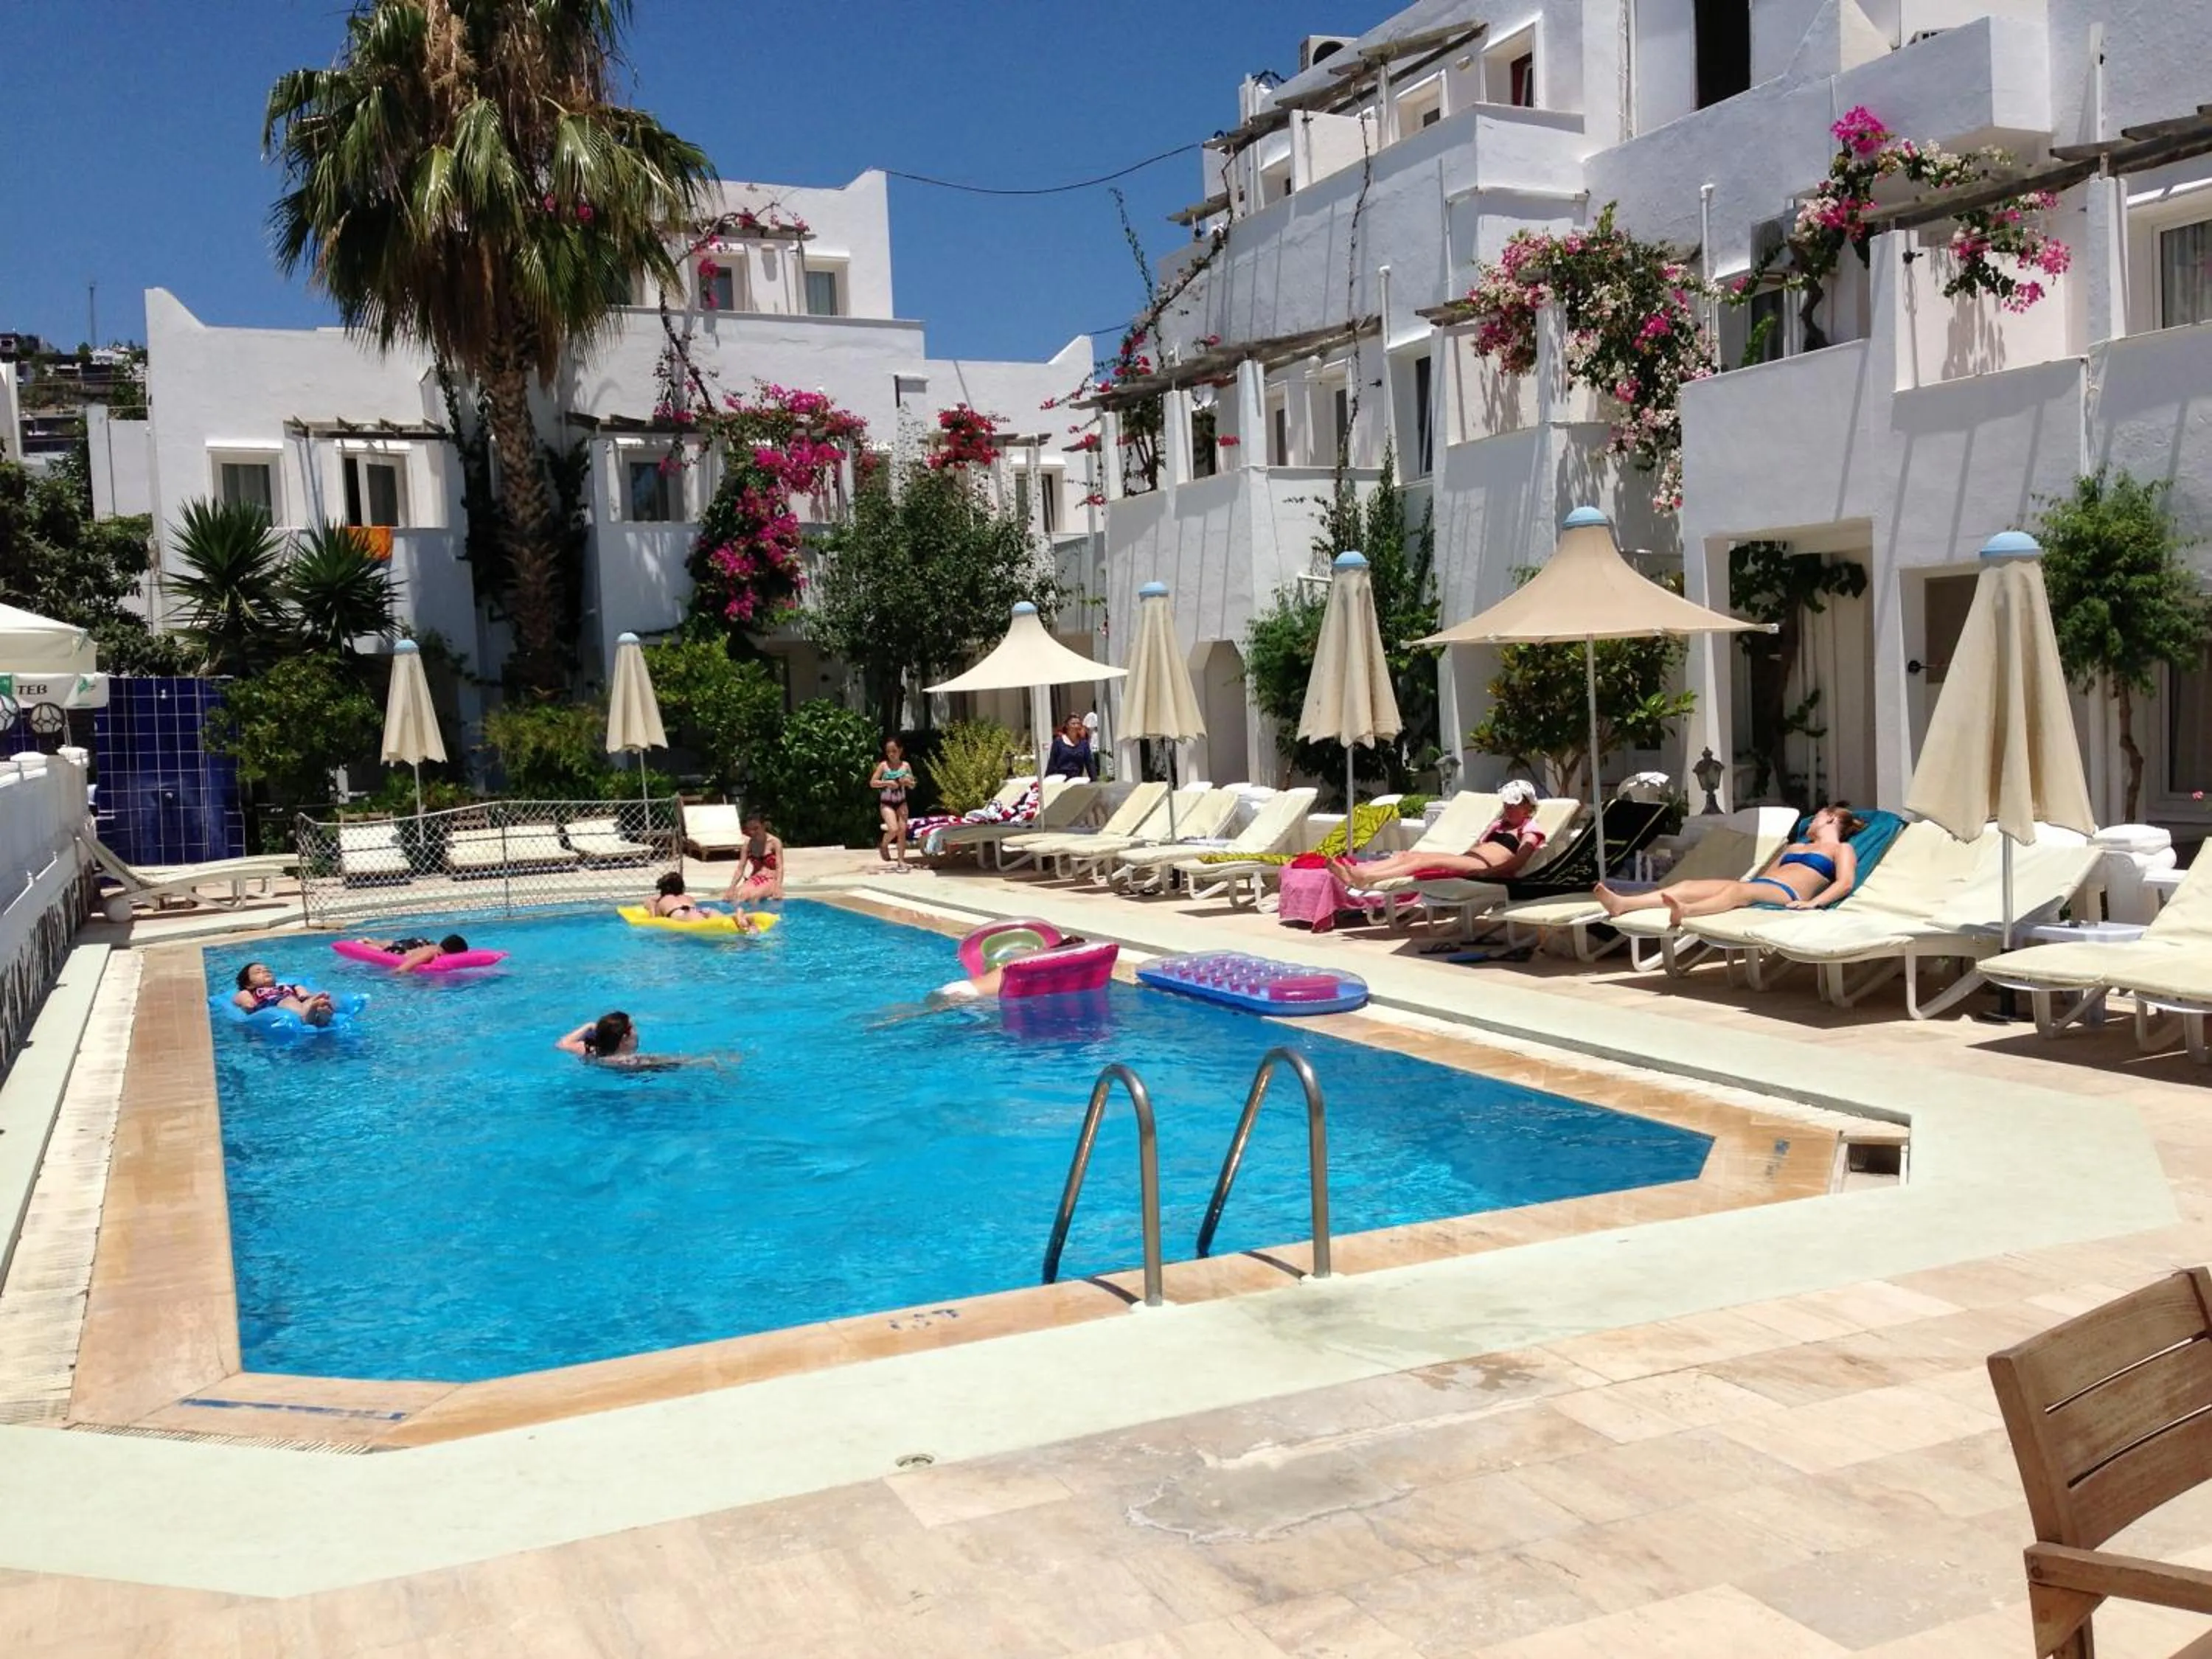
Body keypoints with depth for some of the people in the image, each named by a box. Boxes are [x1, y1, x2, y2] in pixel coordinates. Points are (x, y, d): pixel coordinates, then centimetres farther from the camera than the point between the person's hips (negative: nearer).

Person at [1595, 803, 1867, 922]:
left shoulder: (1841, 850, 17)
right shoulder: (1794, 847, 39)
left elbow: (1845, 883, -2)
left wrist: (1812, 903, -19)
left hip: (1788, 895, -7)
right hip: (1759, 887, 7)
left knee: (1739, 889, -40)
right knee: (1690, 885, -17)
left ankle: (1685, 911, -71)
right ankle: (1622, 904, -38)